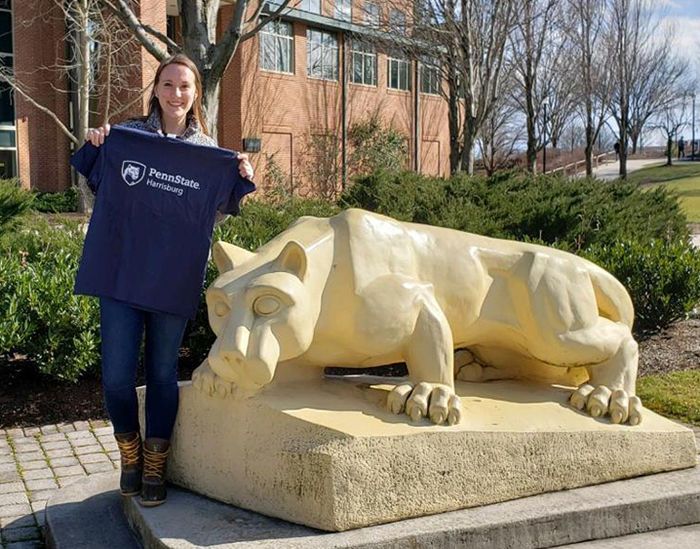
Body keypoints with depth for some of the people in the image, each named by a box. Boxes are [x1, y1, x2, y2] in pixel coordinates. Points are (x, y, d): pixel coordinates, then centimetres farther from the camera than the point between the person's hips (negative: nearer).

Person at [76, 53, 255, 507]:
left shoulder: (209, 151, 7)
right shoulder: (126, 135, 4)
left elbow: (222, 208, 15)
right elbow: (98, 186, 13)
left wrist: (242, 179, -3)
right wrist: (96, 147, -4)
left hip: (174, 278, 0)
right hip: (120, 272, 0)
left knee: (163, 374, 6)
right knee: (116, 375, -2)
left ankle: (155, 466, 22)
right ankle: (130, 453, 25)